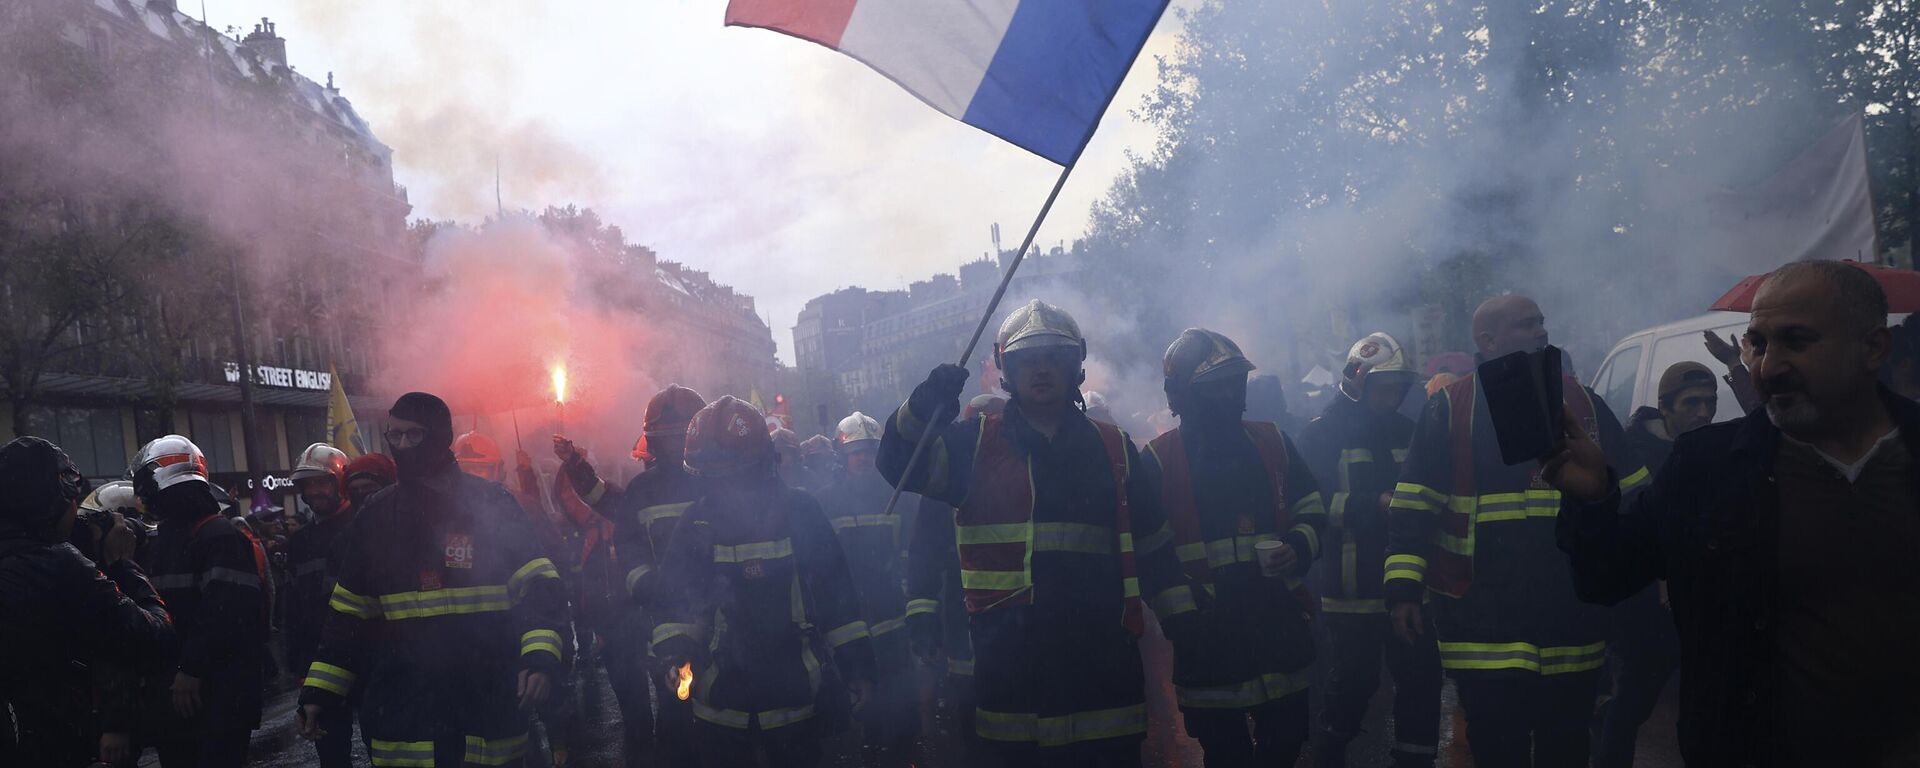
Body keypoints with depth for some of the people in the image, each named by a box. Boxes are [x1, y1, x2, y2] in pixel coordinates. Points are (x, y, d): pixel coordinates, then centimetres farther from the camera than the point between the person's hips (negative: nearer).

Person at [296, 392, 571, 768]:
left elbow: (537, 587, -8)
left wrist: (541, 657, -24)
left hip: (486, 706, -3)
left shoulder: (489, 504, -2)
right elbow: (348, 616, 14)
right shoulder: (376, 516, 9)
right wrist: (319, 692, 8)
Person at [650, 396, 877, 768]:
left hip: (794, 696, -1)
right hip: (720, 702, 1)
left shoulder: (800, 512, -5)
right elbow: (676, 596, -2)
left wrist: (858, 667, -3)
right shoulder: (697, 521, -2)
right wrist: (677, 654, -20)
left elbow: (837, 591, -2)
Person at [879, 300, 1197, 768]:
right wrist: (921, 410, -25)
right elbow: (900, 466, -8)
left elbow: (1151, 544, 14)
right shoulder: (974, 444, 6)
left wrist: (1184, 621, 9)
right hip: (1010, 656, -1)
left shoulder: (1112, 447, 11)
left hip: (1102, 655, 1)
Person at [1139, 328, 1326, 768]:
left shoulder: (1272, 443, 8)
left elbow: (1310, 509, 17)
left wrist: (1300, 546, -5)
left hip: (1278, 622, 3)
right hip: (1205, 633, -3)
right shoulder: (1159, 461, -3)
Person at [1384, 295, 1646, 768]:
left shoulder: (1584, 406, 10)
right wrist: (1404, 588, -10)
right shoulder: (1450, 410, -1)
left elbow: (1632, 501, 15)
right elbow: (1413, 507, -4)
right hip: (1484, 622, -3)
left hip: (1572, 620, 3)